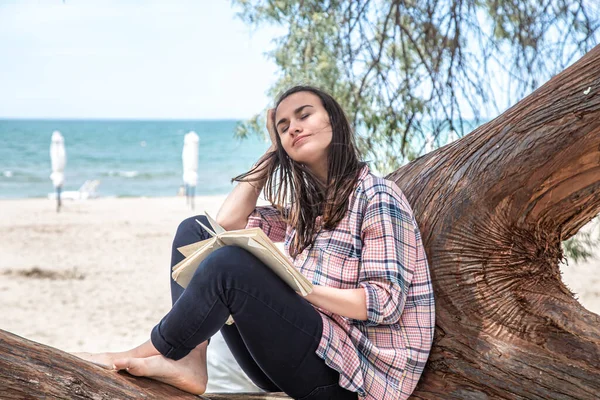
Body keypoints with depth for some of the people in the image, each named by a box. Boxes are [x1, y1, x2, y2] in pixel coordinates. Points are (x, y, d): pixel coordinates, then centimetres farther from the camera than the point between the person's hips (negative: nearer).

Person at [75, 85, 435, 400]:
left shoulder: (377, 197, -7)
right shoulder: (306, 205, 17)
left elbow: (386, 303, -15)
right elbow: (229, 223, 12)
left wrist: (294, 285, -23)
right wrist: (272, 154, 15)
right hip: (299, 360, 8)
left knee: (231, 262, -30)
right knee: (196, 230, 4)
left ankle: (148, 354, -9)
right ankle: (189, 360, -16)